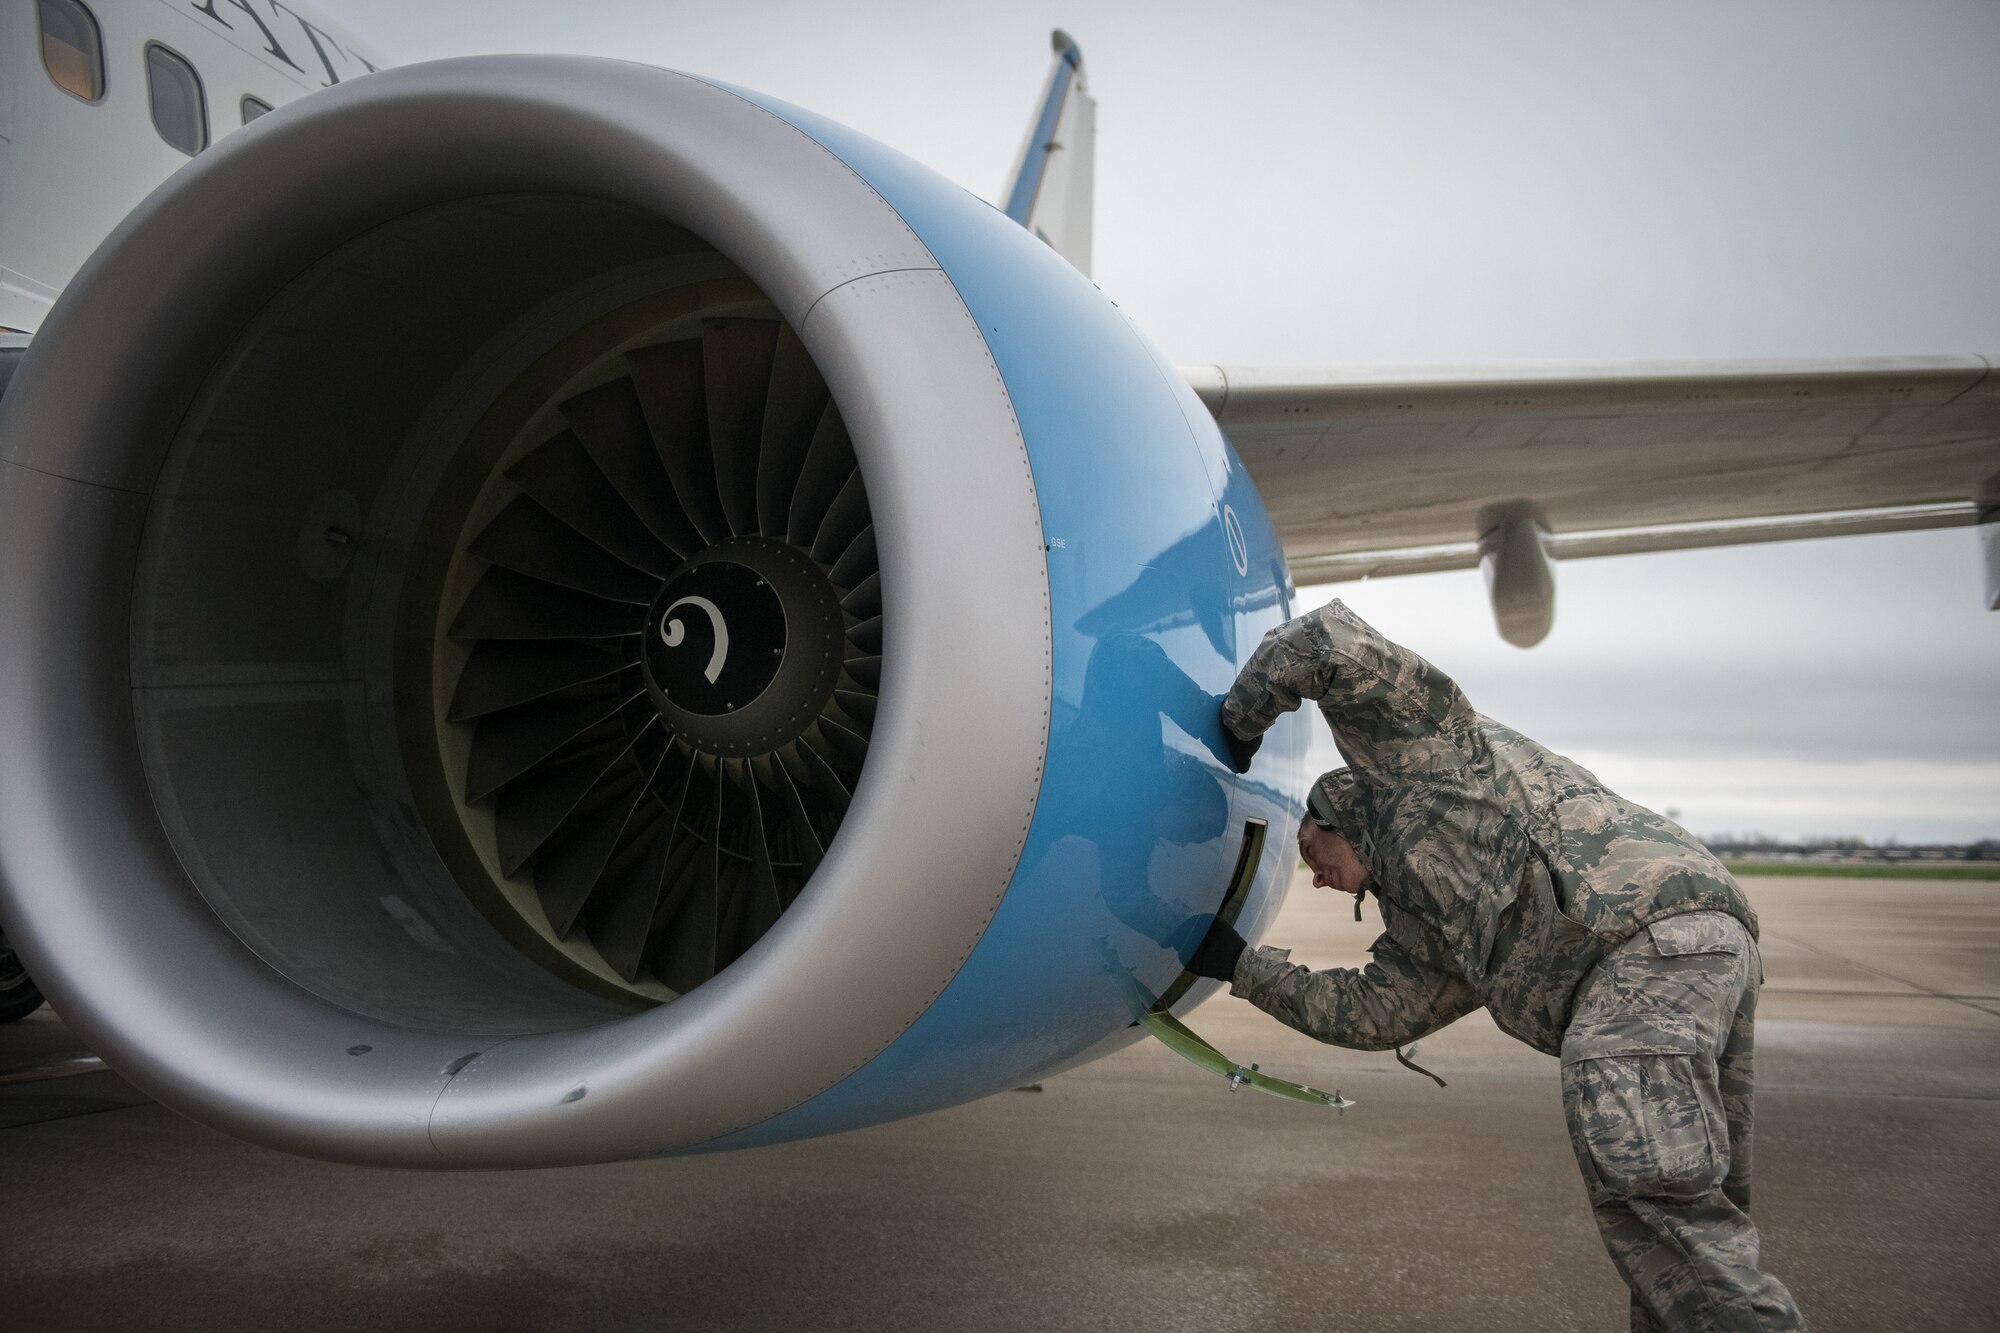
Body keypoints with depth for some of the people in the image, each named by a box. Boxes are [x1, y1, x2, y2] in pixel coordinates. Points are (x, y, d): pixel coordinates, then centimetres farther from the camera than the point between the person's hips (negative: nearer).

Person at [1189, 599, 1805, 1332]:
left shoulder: (1412, 748, 12)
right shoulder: (1427, 925, 32)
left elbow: (1327, 640, 2)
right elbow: (1374, 1014, 28)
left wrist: (1240, 720, 14)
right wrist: (1241, 965, 32)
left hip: (1651, 933, -10)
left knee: (1648, 1190, -18)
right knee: (1692, 1223, 10)